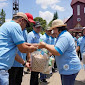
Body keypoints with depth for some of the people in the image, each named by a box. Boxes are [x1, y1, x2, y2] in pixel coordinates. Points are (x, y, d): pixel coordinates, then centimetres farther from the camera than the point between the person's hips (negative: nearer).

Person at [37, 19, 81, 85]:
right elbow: (56, 47, 19)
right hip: (66, 68, 11)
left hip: (70, 68, -11)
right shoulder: (63, 35, 15)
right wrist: (44, 45, 9)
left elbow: (57, 52, -28)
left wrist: (45, 45, -18)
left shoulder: (64, 37, -21)